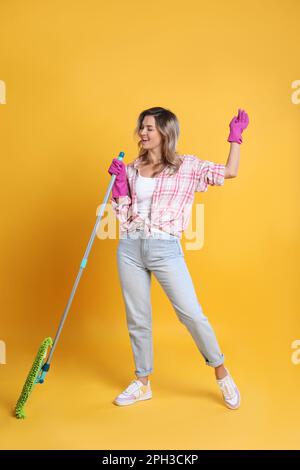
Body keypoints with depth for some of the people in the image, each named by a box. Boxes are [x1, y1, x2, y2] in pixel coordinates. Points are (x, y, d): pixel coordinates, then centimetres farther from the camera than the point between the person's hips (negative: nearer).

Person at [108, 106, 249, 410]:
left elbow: (230, 172, 4)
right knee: (137, 319, 10)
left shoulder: (186, 166, 2)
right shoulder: (132, 169, 11)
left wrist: (235, 136, 5)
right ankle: (142, 383, 28)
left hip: (165, 249, -3)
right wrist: (119, 182, 1)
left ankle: (222, 374, 20)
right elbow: (123, 213, 11)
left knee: (191, 313, -4)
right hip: (130, 248, 4)